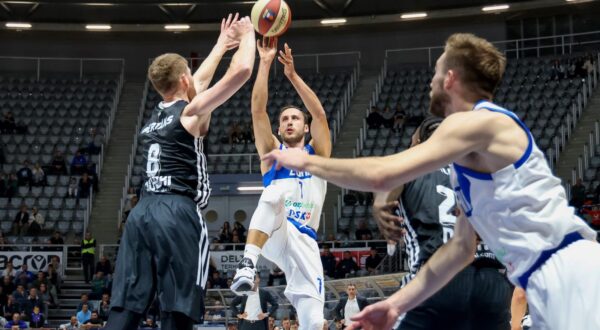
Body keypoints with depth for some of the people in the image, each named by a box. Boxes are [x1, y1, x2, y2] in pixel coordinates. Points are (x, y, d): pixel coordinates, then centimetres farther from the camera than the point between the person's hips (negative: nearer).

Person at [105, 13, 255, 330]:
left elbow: (199, 82, 39)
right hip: (177, 213, -7)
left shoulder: (156, 113, 21)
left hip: (142, 211, 7)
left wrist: (222, 43, 49)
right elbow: (241, 71, -6)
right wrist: (247, 35, 13)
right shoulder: (192, 111, 0)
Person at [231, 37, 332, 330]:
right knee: (275, 194, -34)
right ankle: (248, 264, -44)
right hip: (273, 234, -1)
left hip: (304, 240, 1)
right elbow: (258, 111, 3)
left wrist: (292, 74, -8)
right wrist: (265, 64, -4)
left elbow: (319, 114, 0)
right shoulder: (273, 152, 17)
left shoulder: (317, 153, 17)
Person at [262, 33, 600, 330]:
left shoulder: (478, 122, -10)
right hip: (548, 283, 10)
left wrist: (308, 161, -1)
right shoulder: (474, 156, 21)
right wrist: (399, 303, 22)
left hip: (572, 273, -10)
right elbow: (462, 247, 25)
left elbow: (382, 175, -16)